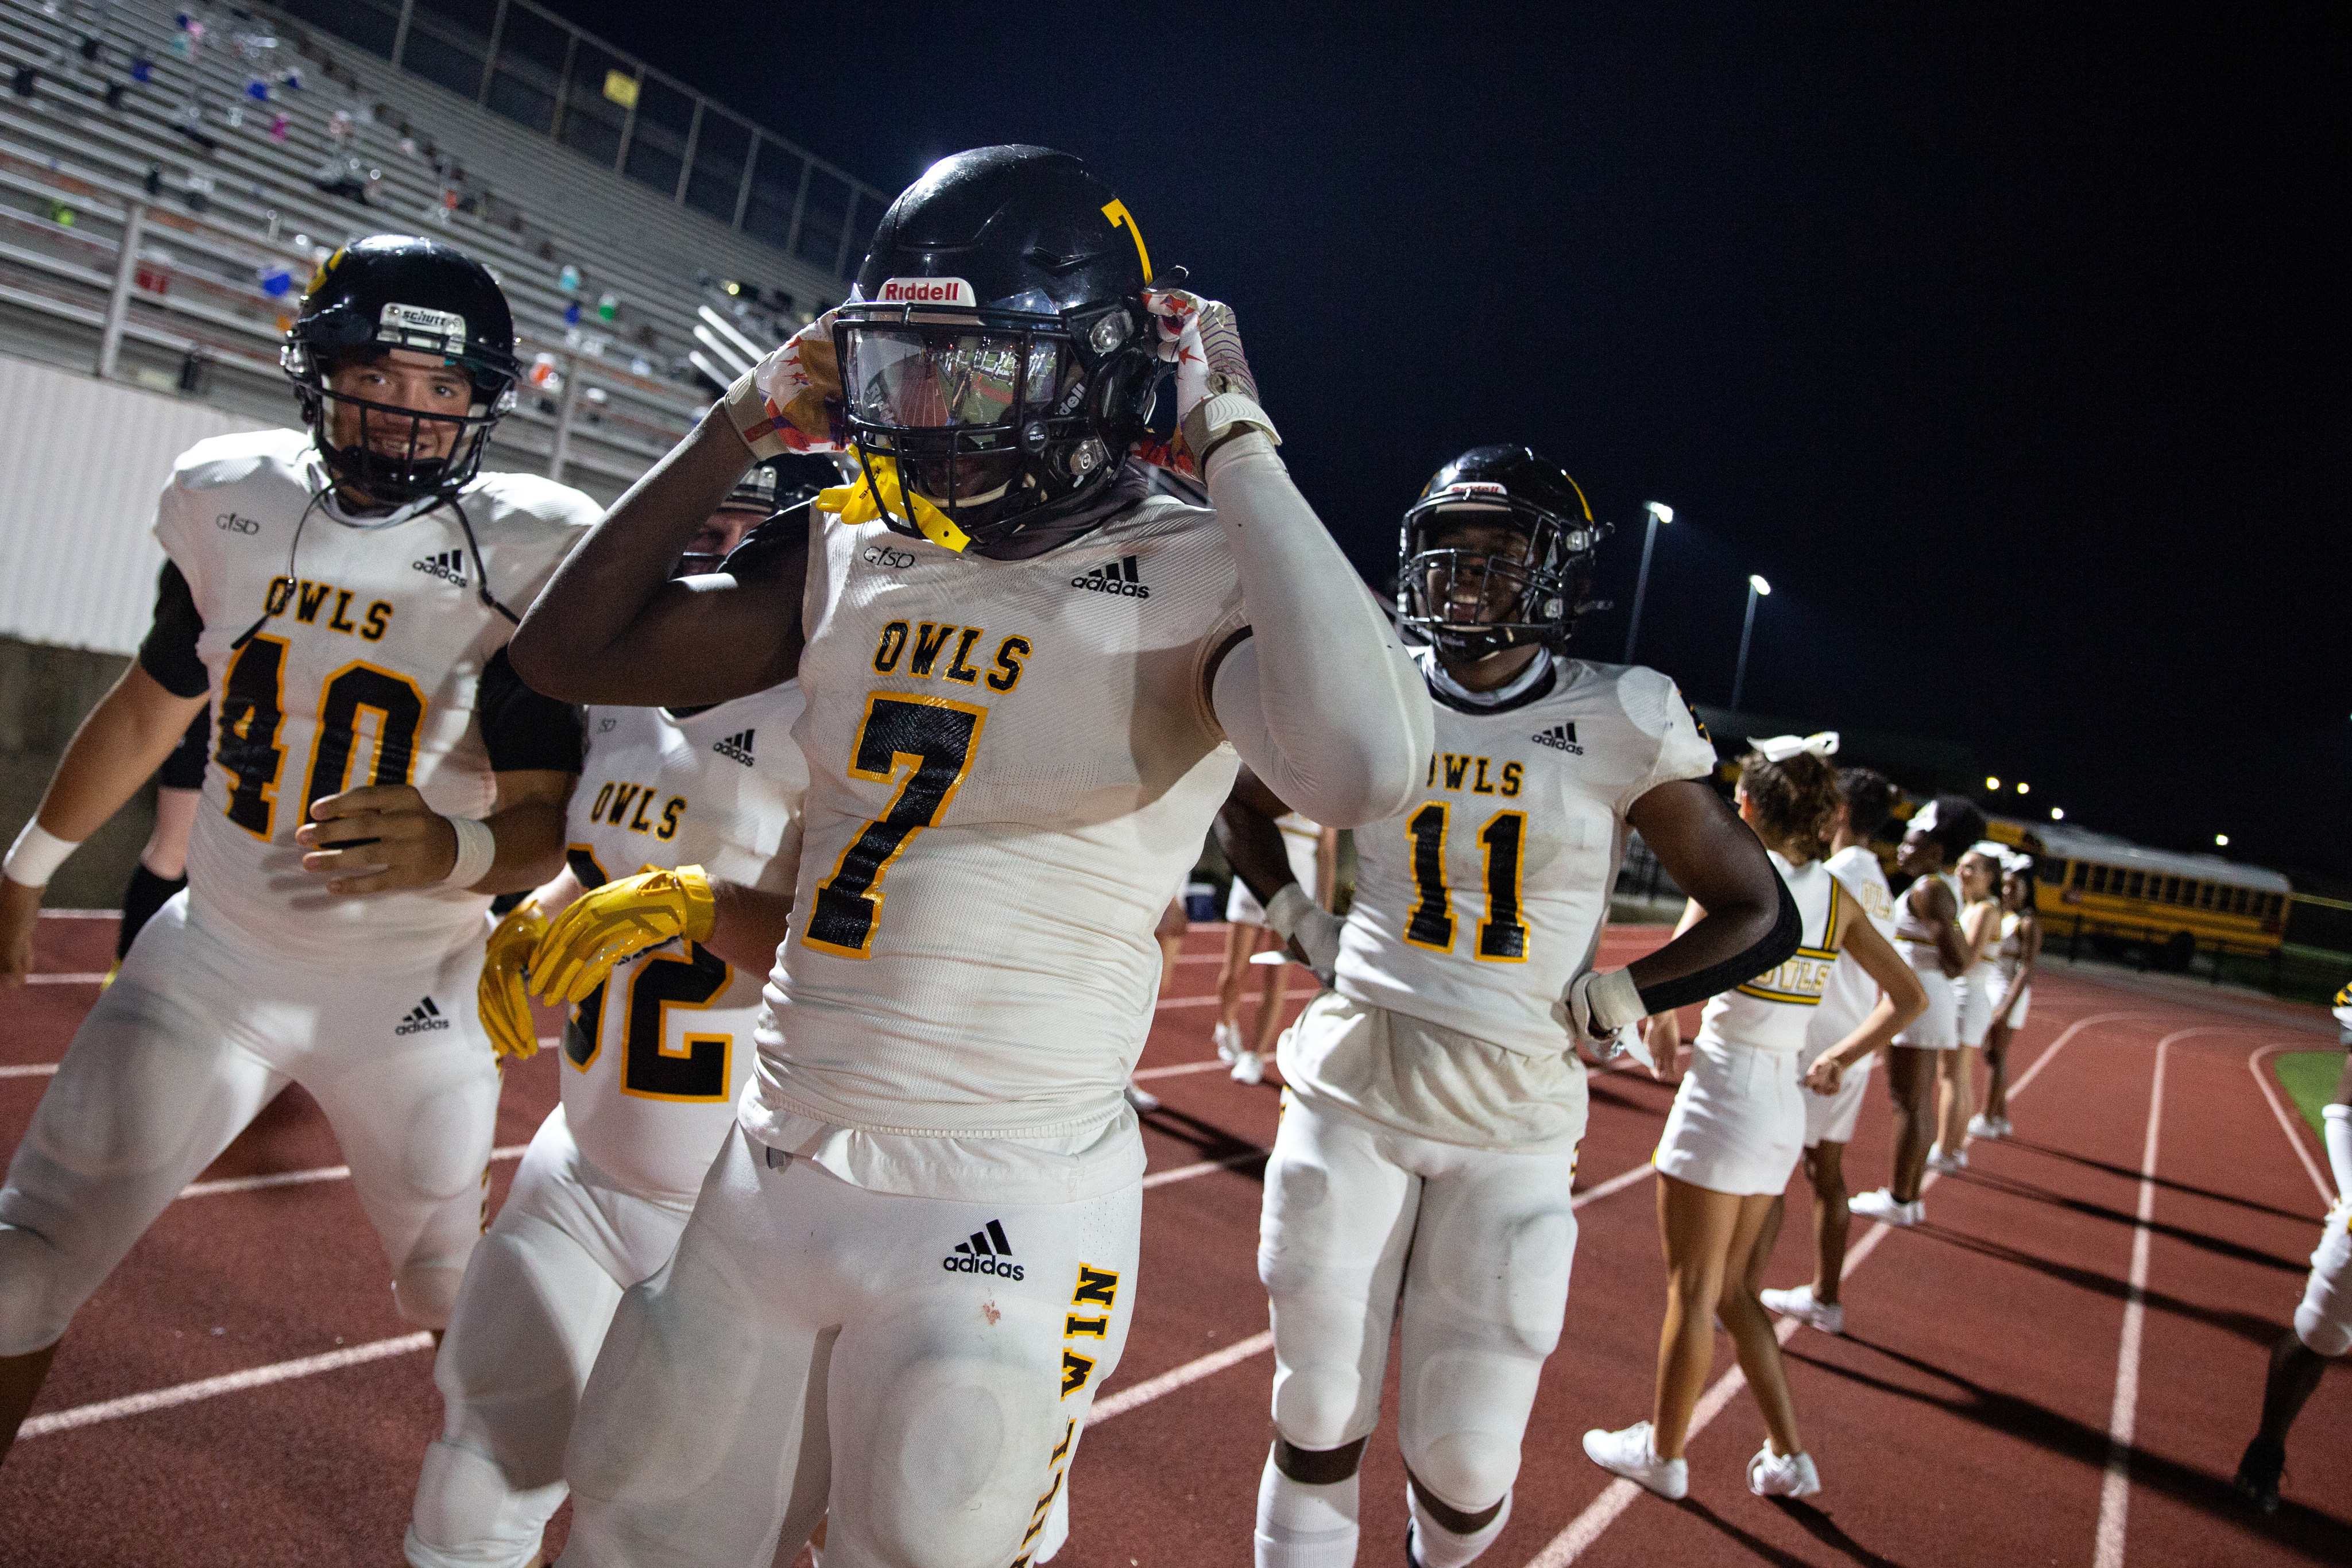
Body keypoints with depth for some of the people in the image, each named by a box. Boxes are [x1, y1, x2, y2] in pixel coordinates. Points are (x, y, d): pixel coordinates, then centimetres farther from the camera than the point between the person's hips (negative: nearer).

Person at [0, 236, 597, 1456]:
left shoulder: (522, 557, -17)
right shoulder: (231, 501, -4)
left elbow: (548, 819, -16)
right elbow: (151, 707, 12)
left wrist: (453, 851, -39)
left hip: (410, 991, -3)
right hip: (216, 953, 3)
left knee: (458, 1295, 10)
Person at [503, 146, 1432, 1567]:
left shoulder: (1194, 580, -15)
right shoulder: (854, 552, 3)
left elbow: (1365, 765, -36)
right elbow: (572, 652, 9)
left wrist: (1235, 440, -24)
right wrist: (745, 427, 2)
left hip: (1003, 1215, -6)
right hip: (775, 1167, 6)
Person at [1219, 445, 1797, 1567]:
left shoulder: (1619, 725, -5)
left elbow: (1761, 917, 1)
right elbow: (1242, 808, 21)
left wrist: (1604, 1005, -6)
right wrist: (1302, 924, 7)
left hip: (1512, 1117, -1)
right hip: (1350, 1092, 2)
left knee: (1465, 1466, 6)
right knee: (1319, 1422, 9)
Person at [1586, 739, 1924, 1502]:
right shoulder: (1836, 895, 6)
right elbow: (1908, 997, 12)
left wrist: (1660, 1025, -7)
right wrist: (1838, 1060, 15)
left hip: (1721, 1093, -7)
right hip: (1782, 1108, 7)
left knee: (1693, 1293, 7)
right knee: (1733, 1290, 21)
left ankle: (1663, 1452, 23)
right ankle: (1788, 1456, 26)